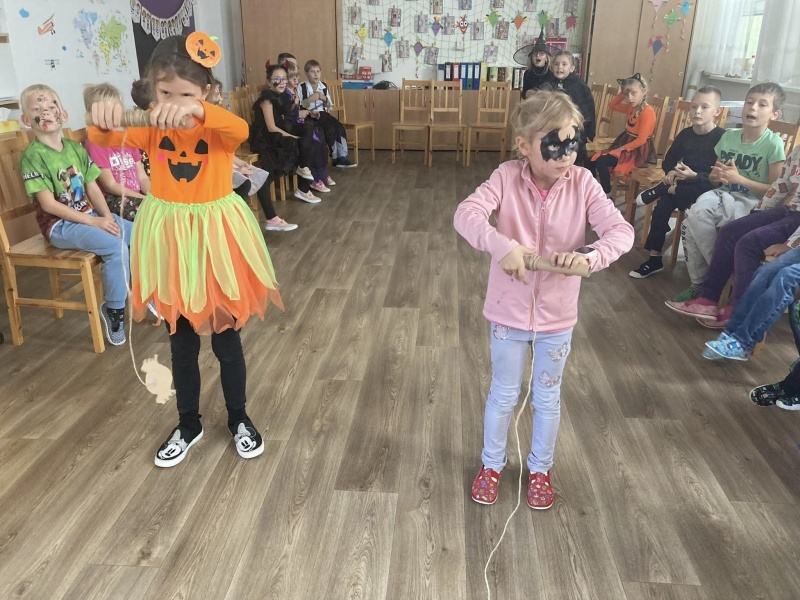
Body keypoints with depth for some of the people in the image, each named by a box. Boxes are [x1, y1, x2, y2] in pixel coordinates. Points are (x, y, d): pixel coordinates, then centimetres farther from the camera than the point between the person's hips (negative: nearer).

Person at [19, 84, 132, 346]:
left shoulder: (76, 149, 8)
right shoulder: (33, 156, -11)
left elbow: (93, 188, 5)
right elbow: (49, 204, -16)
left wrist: (107, 216, -12)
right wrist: (93, 222, -20)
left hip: (89, 215, 7)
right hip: (59, 225, -7)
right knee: (116, 247, -28)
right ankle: (114, 309, -11)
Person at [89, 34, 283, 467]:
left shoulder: (218, 128, -10)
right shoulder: (153, 129, -2)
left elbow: (240, 130, -34)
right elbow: (105, 140, -18)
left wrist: (196, 110, -52)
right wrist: (102, 119, -41)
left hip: (215, 240, -3)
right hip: (170, 241, 3)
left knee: (226, 340, 12)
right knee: (181, 343, 15)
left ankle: (239, 419, 34)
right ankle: (188, 426, 35)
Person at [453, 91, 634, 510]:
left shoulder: (582, 183, -11)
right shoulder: (507, 178, -14)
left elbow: (621, 231, -16)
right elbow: (466, 215, -28)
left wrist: (591, 255, -36)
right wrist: (502, 245, -45)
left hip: (557, 315, 1)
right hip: (509, 311, -1)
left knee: (547, 397, 19)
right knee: (503, 394, 18)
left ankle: (540, 468, 43)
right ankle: (491, 464, 41)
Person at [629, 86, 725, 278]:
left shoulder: (721, 138, -11)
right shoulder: (685, 134, 6)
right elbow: (668, 161, 15)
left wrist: (694, 176, -31)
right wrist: (671, 172, -7)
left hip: (708, 188, -5)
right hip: (684, 183, 5)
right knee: (663, 204, -22)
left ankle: (657, 191, 0)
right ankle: (654, 259, -17)